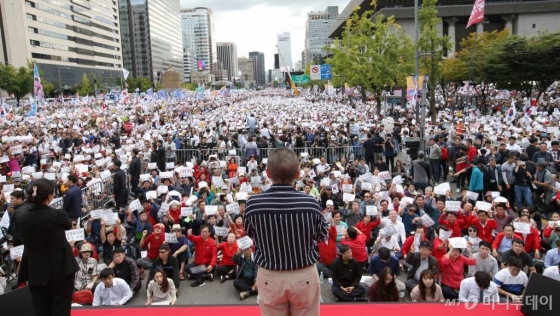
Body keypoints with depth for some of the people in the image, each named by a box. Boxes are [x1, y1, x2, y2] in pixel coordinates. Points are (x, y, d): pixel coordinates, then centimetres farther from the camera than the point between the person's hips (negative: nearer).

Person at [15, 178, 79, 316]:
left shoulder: (21, 216, -8)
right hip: (60, 267, -4)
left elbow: (22, 236, 11)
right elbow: (69, 226, 3)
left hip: (35, 270, 4)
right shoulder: (58, 215, -19)